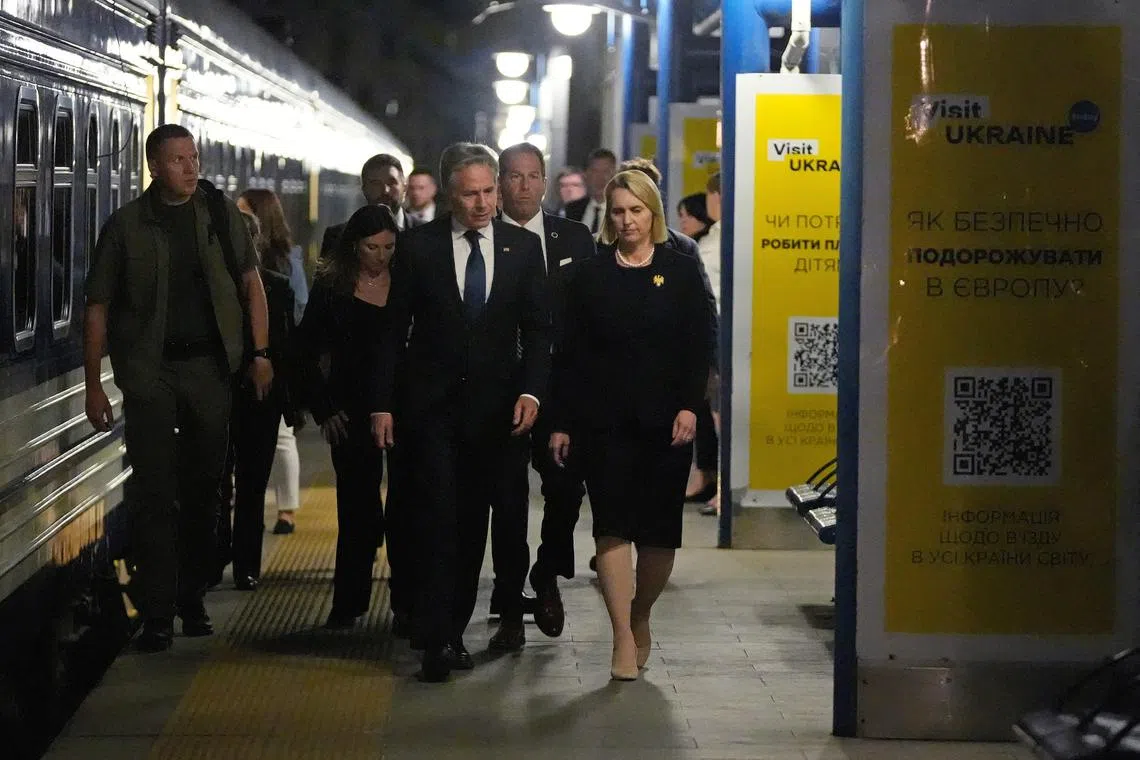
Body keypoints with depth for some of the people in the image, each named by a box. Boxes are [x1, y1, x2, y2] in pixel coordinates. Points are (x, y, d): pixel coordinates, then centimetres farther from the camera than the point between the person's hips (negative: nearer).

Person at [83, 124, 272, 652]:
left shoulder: (220, 214, 5)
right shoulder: (126, 226, -1)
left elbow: (251, 284, 11)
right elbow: (98, 309, 0)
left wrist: (260, 353, 2)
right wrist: (94, 385, -4)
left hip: (208, 365, 2)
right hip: (149, 370, -2)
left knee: (203, 488, 9)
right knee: (153, 491, -4)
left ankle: (192, 599, 21)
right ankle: (156, 612, -1)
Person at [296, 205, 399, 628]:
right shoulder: (331, 287, 1)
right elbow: (306, 353, 5)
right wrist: (324, 410, 1)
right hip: (352, 413, -1)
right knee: (357, 507, 1)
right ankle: (349, 605, 9)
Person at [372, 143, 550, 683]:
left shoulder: (523, 247, 4)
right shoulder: (419, 247, 0)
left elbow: (538, 328, 5)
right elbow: (394, 330, 2)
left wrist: (530, 391, -9)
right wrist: (383, 403, -3)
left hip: (498, 407, 2)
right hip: (432, 405, -2)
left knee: (473, 522, 8)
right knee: (438, 518, -9)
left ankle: (453, 630, 20)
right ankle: (438, 641, -9)